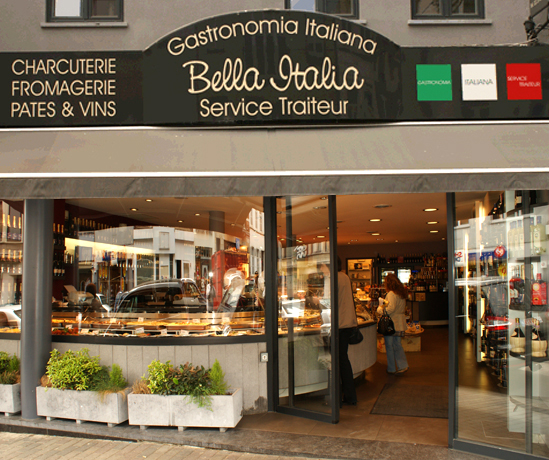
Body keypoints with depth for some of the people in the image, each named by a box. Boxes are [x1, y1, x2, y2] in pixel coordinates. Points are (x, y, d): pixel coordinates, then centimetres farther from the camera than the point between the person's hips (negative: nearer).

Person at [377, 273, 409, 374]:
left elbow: (391, 308, -22)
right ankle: (403, 365, 11)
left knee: (389, 345, 3)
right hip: (399, 324, 8)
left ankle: (391, 368, 10)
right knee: (397, 345, 14)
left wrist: (380, 309, -6)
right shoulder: (401, 293, 12)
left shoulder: (391, 294, -15)